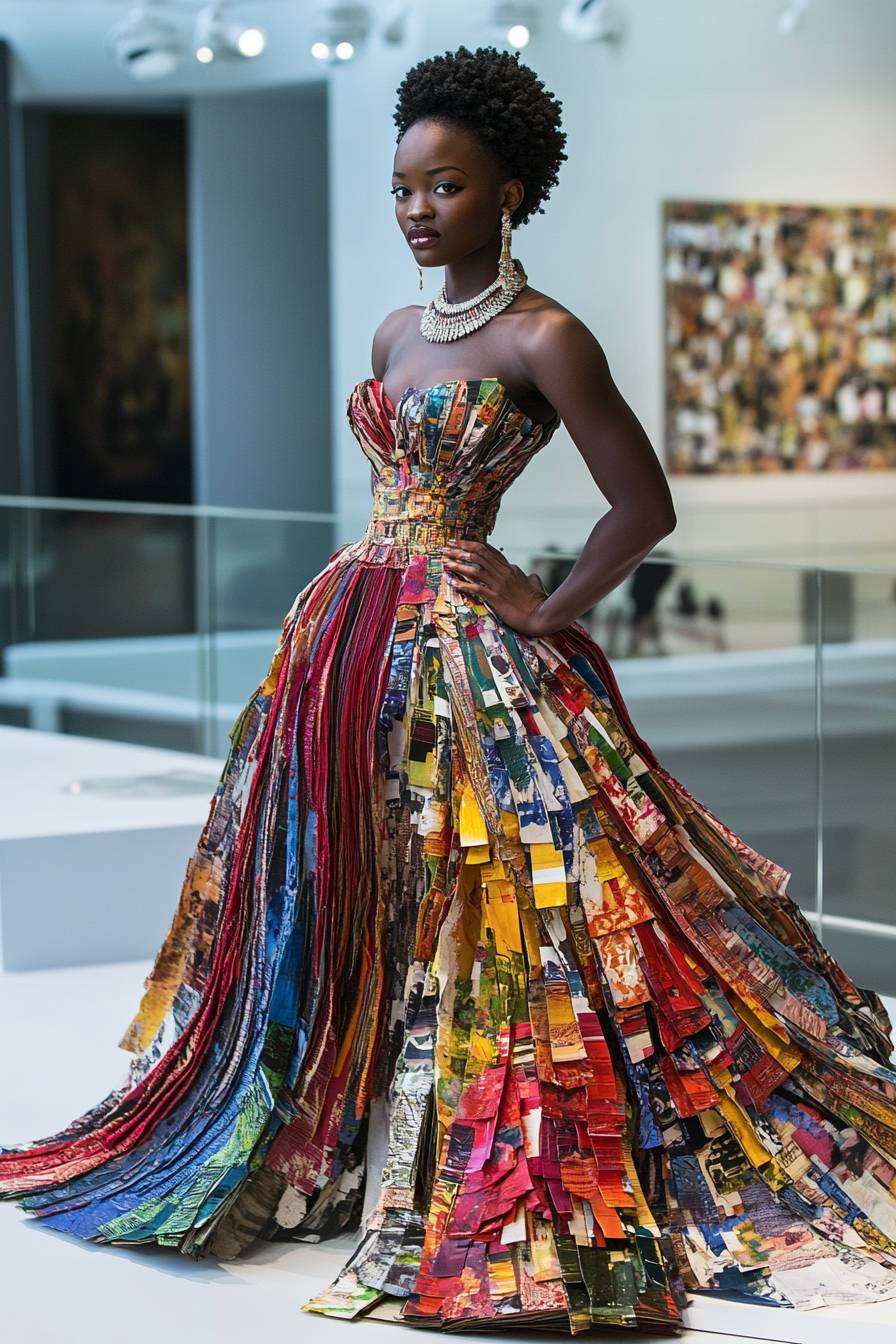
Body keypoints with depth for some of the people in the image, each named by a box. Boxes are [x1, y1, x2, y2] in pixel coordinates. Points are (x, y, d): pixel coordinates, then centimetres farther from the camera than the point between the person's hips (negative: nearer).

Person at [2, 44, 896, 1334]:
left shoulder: (543, 338, -10)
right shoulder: (398, 331, 13)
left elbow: (645, 505, -11)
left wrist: (547, 609, -8)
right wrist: (352, 618, 17)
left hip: (467, 650, -8)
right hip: (352, 633, 8)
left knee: (480, 906, -7)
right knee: (330, 899, 11)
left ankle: (515, 1194, 2)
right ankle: (326, 1143, 25)